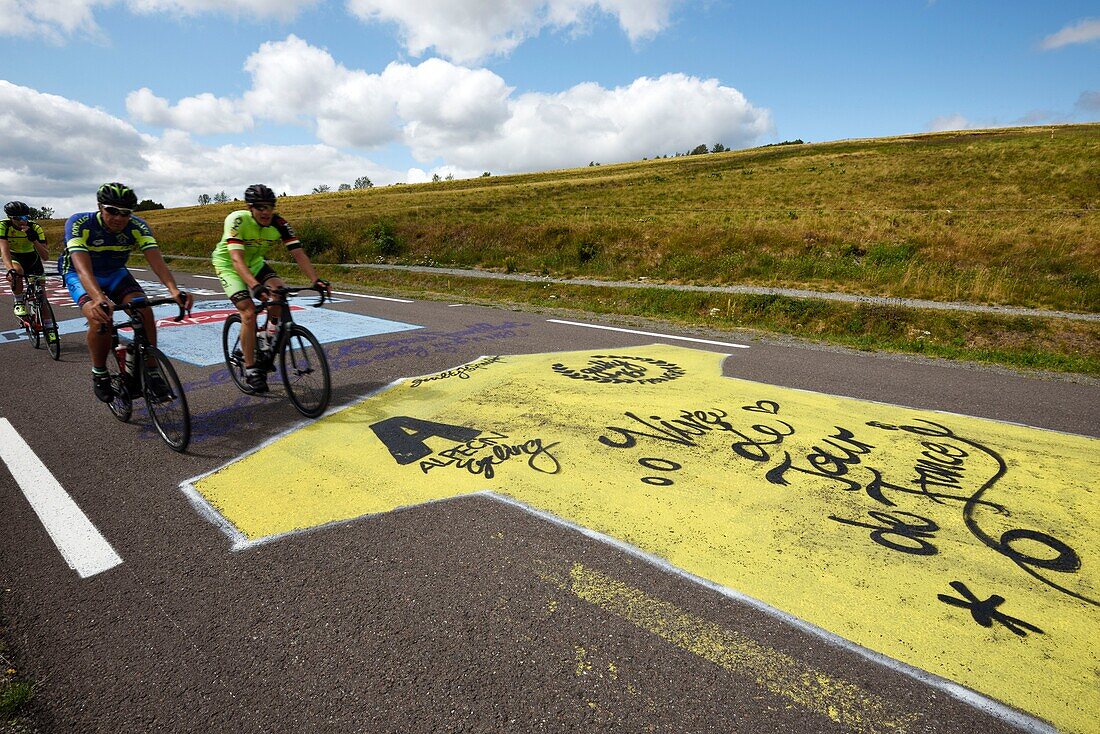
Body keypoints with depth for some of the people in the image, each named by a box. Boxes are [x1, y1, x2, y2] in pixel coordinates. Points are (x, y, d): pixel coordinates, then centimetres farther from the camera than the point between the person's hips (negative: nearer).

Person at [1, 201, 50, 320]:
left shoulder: (35, 228, -23)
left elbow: (45, 257, -27)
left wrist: (34, 239, -42)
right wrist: (10, 270, -51)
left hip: (32, 257, 1)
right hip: (14, 257, -1)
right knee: (17, 270, -36)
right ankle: (19, 303, -16)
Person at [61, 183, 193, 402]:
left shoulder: (137, 226, -21)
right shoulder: (79, 223, -28)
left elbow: (156, 259, -35)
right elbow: (83, 268, -41)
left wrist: (174, 289, -54)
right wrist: (99, 298, -60)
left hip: (116, 274, 3)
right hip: (80, 276, -2)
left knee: (144, 310, -26)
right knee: (100, 318, -30)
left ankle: (152, 372, -14)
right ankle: (99, 374, -6)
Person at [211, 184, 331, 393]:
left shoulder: (279, 224, -20)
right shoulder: (237, 221, -31)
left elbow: (299, 254, -26)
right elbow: (237, 259, -41)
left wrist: (316, 280, -41)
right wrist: (255, 286, -57)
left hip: (254, 262, 4)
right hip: (228, 264, -4)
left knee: (279, 290, -26)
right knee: (249, 312, -19)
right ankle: (251, 370, -7)